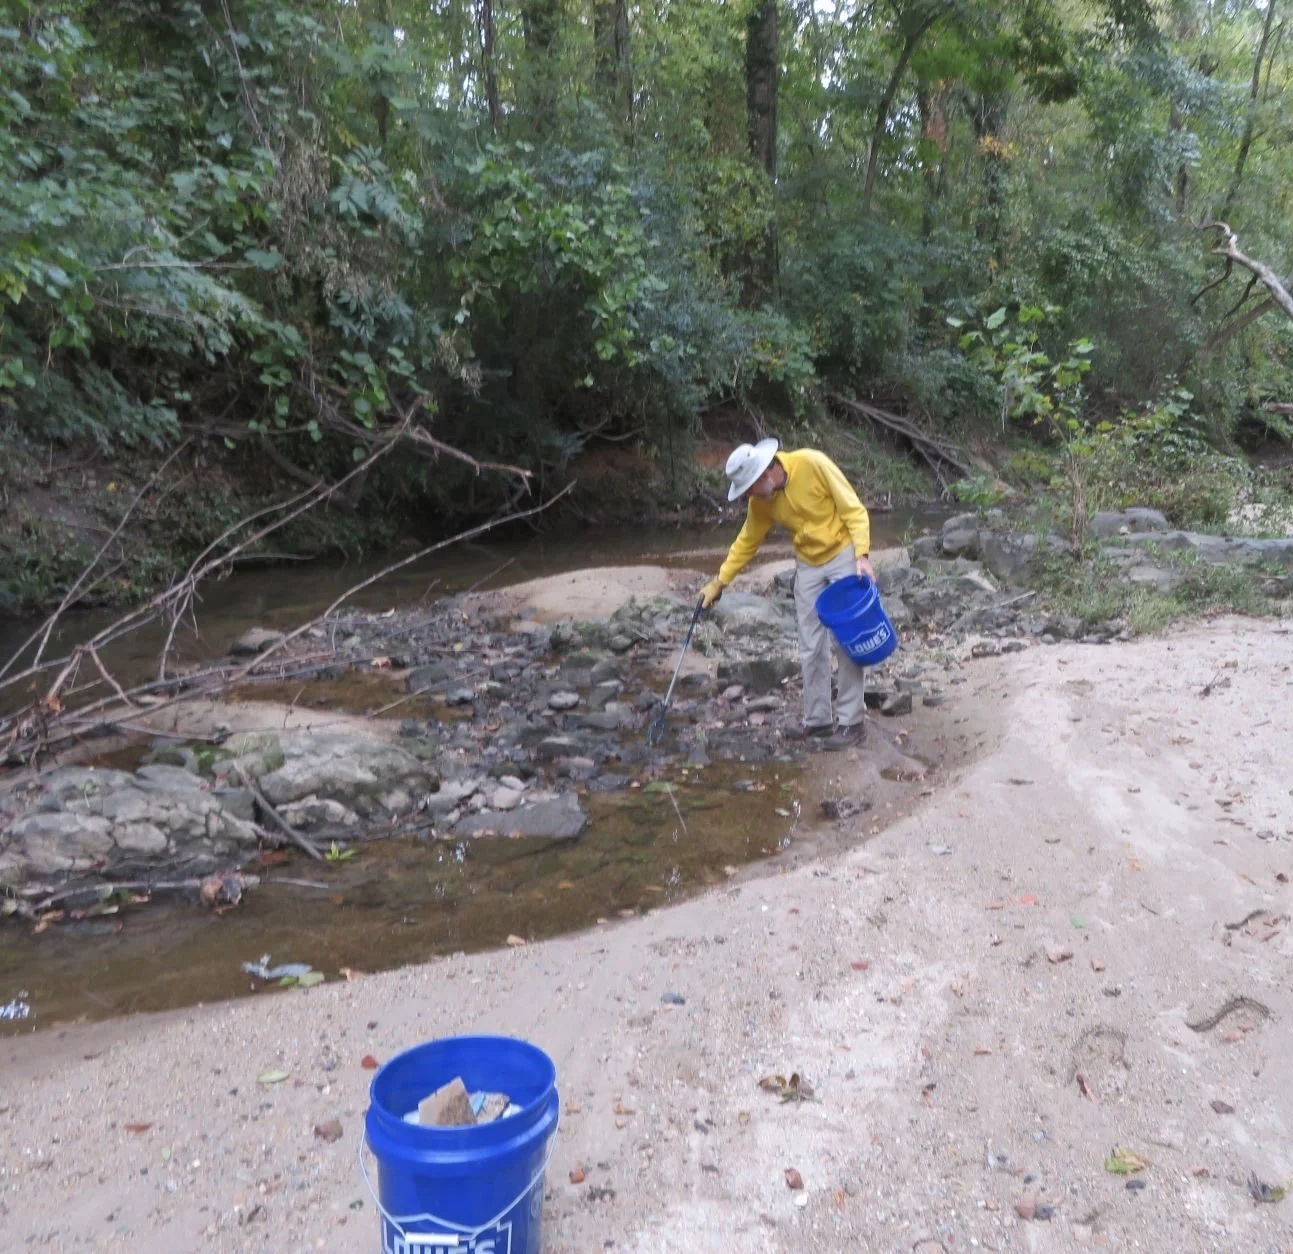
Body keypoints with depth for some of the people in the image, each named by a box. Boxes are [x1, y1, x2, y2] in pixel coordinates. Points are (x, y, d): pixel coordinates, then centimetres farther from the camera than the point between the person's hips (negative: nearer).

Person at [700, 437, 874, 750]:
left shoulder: (812, 463, -22)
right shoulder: (761, 500, -6)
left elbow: (853, 509, -18)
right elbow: (746, 542, 7)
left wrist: (862, 556, -24)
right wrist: (718, 583, 7)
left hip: (843, 556, -5)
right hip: (808, 565, 5)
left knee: (845, 642, -5)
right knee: (811, 648, 6)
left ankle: (851, 722, 3)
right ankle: (817, 719, 17)